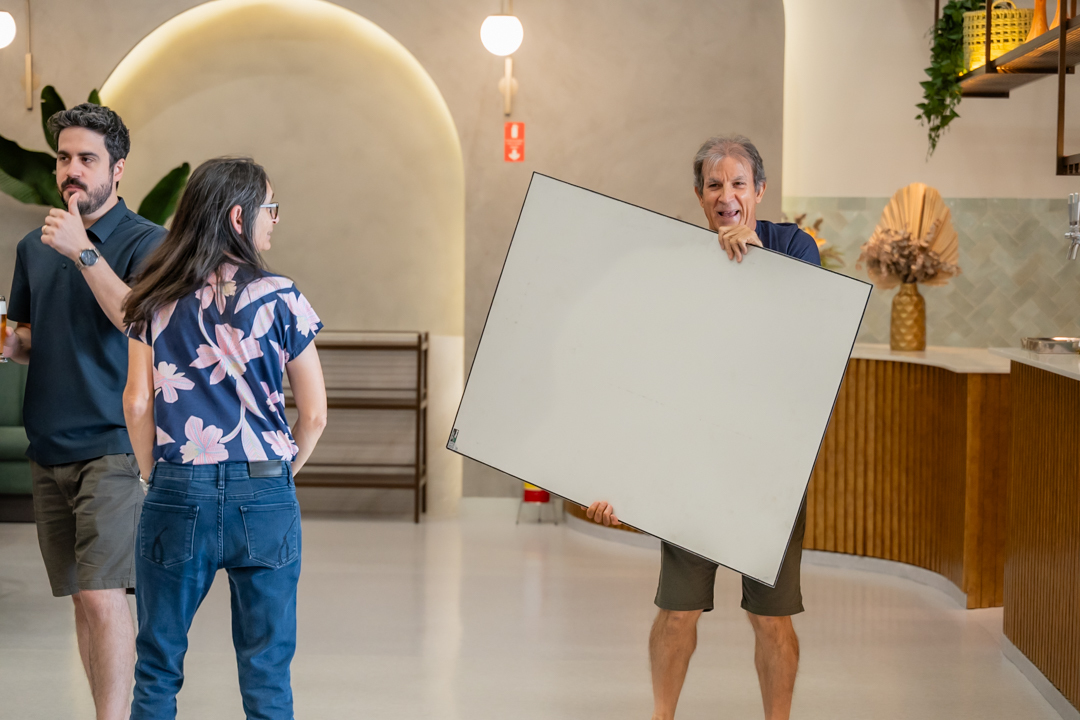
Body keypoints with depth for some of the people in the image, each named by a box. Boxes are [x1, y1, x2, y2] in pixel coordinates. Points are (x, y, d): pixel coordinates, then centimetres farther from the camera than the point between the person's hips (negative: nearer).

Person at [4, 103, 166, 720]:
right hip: (50, 446, 6)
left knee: (104, 595, -14)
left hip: (113, 444, -6)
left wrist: (84, 252, -21)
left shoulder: (147, 242, -4)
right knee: (81, 597, 9)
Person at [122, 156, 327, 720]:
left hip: (177, 497, 2)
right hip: (263, 500, -1)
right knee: (266, 673, 8)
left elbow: (137, 404, 1)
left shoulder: (157, 302, 3)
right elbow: (314, 414, -1)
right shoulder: (280, 299, -3)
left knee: (157, 670, 12)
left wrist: (159, 477, 13)